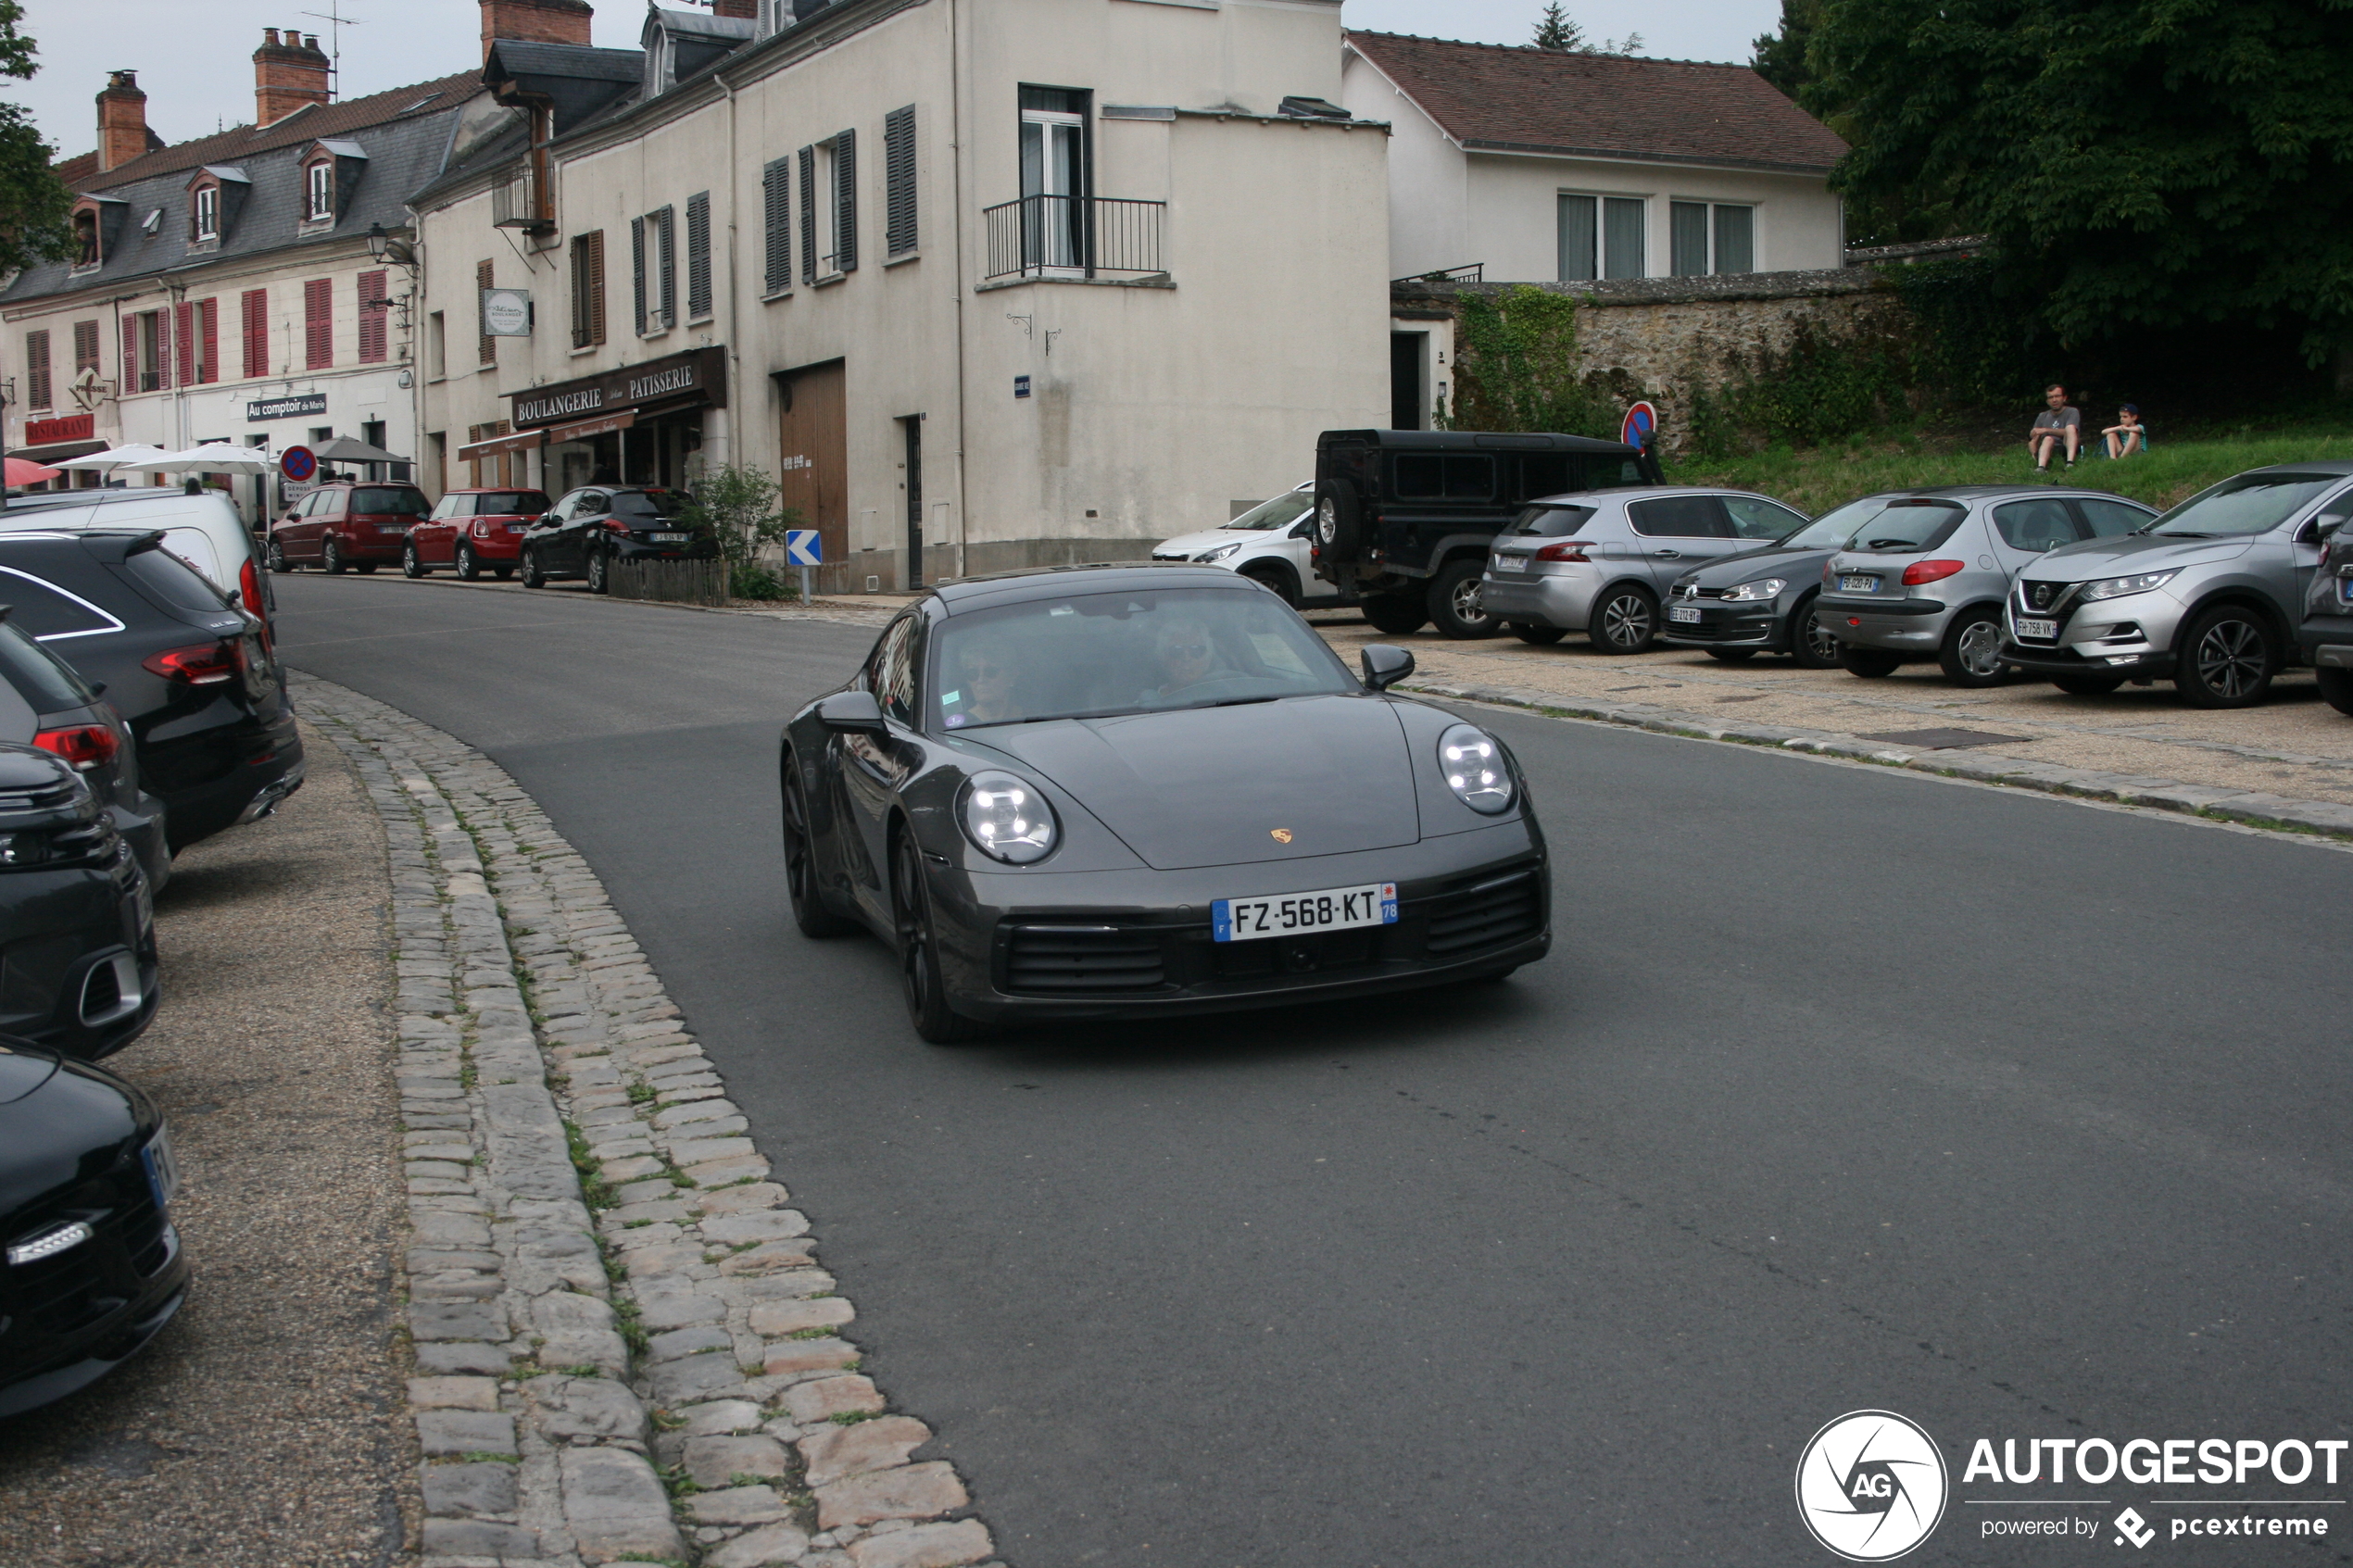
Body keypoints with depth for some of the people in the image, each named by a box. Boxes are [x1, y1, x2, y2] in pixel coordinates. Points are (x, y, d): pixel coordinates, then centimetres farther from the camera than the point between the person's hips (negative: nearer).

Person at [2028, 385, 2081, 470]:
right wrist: (2034, 453, -9)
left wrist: (2046, 430, -15)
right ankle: (2041, 467, -58)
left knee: (2070, 427, -24)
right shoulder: (2042, 417, 20)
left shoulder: (2072, 412, 9)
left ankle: (2070, 463, -44)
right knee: (2048, 439, -29)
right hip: (2048, 451, 2)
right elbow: (2033, 441, 14)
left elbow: (2070, 431, -10)